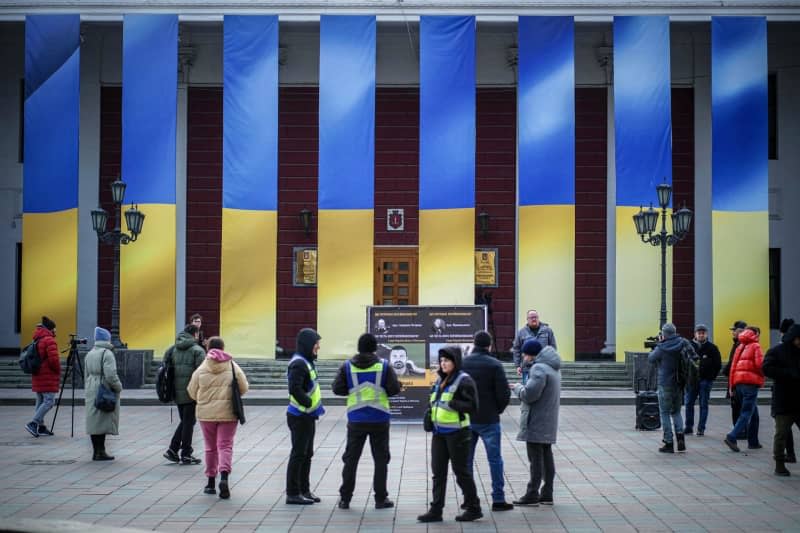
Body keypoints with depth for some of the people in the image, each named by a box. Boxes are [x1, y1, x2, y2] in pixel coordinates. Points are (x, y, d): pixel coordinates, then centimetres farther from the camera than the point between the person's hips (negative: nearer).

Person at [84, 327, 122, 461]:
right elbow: (110, 375, -20)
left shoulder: (89, 354, 13)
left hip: (91, 391, 8)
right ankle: (100, 452, -5)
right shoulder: (107, 353, -12)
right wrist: (118, 387, -6)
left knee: (94, 421, 9)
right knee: (102, 421, -4)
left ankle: (96, 451, 12)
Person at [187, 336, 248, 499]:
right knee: (225, 446, 1)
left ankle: (211, 482, 21)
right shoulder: (232, 367, -3)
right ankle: (224, 476, -21)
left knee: (211, 447, 14)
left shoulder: (201, 369, -3)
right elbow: (244, 388, 0)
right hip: (228, 413, -1)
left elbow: (192, 392, 2)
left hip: (206, 413, 1)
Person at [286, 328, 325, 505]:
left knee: (307, 454, 16)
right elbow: (295, 389, -27)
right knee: (298, 454, -3)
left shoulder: (306, 362, 13)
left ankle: (304, 490, 25)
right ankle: (293, 494, 4)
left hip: (307, 416, 10)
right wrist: (309, 404, -20)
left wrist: (316, 405, 10)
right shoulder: (298, 363, -18)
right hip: (300, 417, -10)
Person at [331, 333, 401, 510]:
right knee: (381, 459, 9)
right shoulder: (384, 365, -6)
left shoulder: (347, 366, -3)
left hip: (356, 419, 1)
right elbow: (394, 389, -9)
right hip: (379, 419, -1)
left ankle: (345, 498, 12)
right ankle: (381, 498, 11)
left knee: (351, 458, 11)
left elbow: (337, 389, -3)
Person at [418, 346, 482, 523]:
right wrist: (431, 410, 8)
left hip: (457, 432, -8)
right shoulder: (441, 379, 13)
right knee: (438, 472, 8)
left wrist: (452, 404, -24)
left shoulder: (464, 380, -12)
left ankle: (474, 508, 15)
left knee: (461, 471, 2)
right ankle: (436, 510, 12)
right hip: (439, 432, 8)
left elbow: (472, 406, -16)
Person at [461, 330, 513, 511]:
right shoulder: (494, 365, -10)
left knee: (466, 459, 11)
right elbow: (504, 394, -13)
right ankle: (498, 499, 4)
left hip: (466, 419, 3)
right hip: (488, 420, -3)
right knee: (495, 459, 4)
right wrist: (498, 410, 4)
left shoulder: (462, 364, 0)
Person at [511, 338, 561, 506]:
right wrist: (522, 388, 13)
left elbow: (530, 394, -23)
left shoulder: (539, 368, -18)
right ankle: (547, 494, 18)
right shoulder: (553, 367, 14)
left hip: (536, 422, -10)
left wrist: (518, 388, -4)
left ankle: (532, 494, 0)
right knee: (546, 456, 13)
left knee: (536, 458, -4)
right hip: (549, 421, 10)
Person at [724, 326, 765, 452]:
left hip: (738, 382, 7)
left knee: (753, 411, 16)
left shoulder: (740, 347, 18)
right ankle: (732, 437, -22)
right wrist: (763, 375, 8)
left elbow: (733, 366, 14)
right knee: (747, 413, -8)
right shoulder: (755, 346, -1)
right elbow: (759, 364, -13)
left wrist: (731, 386, 14)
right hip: (751, 382, -7)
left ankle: (753, 442, 16)